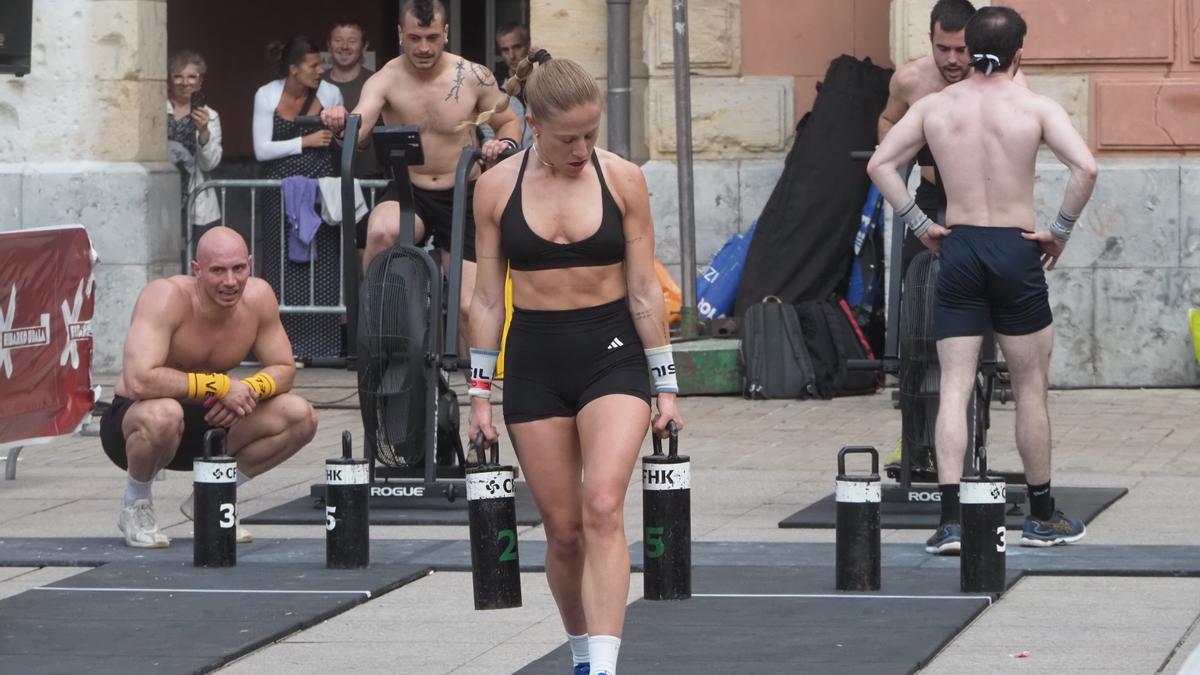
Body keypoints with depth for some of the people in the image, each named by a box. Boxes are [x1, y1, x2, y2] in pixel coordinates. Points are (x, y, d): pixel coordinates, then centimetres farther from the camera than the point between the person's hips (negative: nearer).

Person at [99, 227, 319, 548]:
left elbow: (284, 369, 1)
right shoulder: (166, 297, -27)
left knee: (301, 417, -10)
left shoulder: (258, 296, -9)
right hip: (133, 419, -6)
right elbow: (139, 380, -39)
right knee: (164, 414, -42)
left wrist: (250, 389, -22)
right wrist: (218, 385, -33)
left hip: (204, 422, 6)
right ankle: (136, 504, -10)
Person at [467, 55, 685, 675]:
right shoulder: (497, 186, 0)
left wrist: (666, 386, 1)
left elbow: (645, 290, 1)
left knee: (602, 508, -20)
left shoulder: (623, 180, -3)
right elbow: (488, 297, 6)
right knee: (563, 529, 6)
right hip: (534, 362, 2)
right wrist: (480, 393, 5)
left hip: (612, 354, -2)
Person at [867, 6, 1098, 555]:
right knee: (1030, 389, 10)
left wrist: (919, 224, 6)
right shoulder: (1035, 107, -5)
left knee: (954, 388, 1)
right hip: (1016, 252, -2)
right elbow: (1085, 167, -17)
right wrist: (1061, 231, -6)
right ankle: (1042, 518, 20)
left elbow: (880, 165, 1)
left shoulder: (935, 107, 4)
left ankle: (950, 519, -10)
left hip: (957, 249, 2)